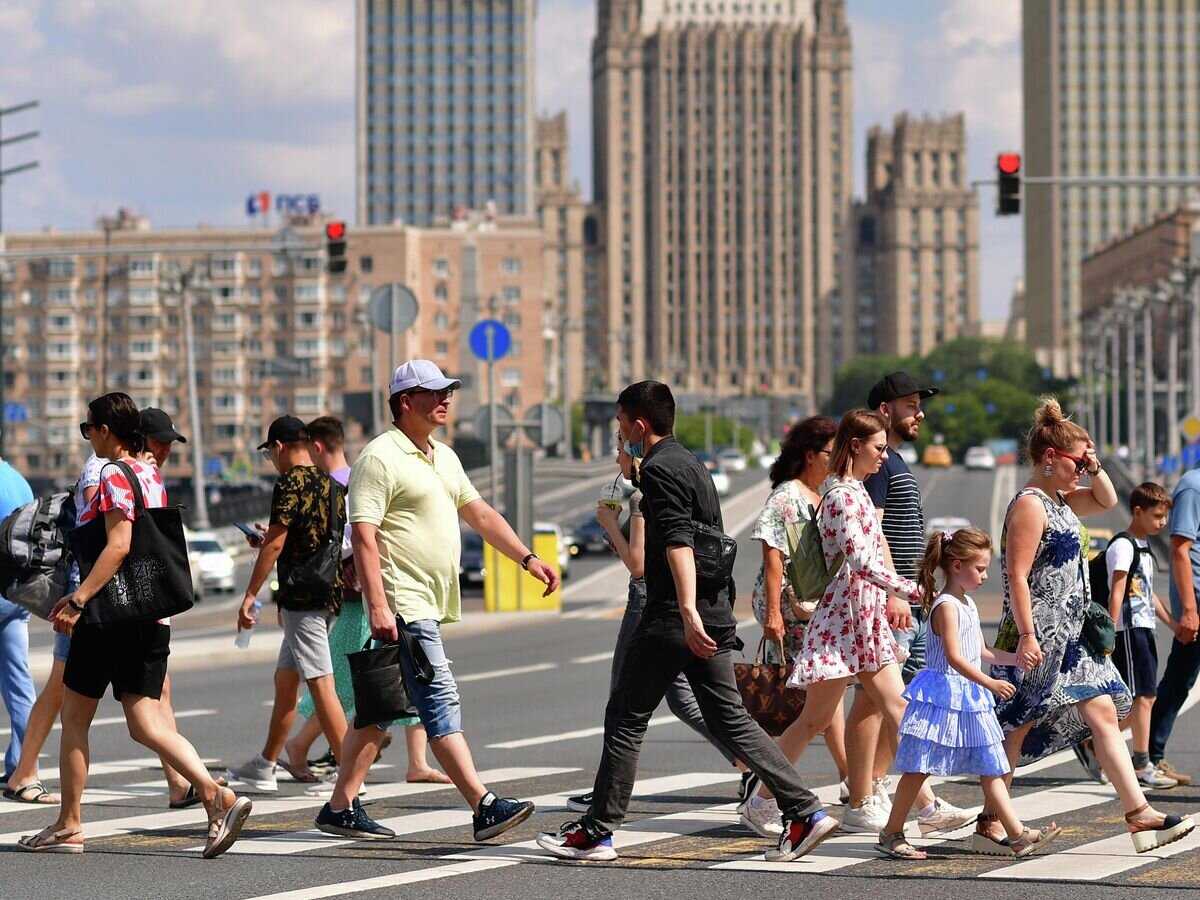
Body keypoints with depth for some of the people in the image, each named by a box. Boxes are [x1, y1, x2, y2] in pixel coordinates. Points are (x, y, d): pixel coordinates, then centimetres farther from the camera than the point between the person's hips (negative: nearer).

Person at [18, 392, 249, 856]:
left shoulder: (114, 475, -11)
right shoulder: (151, 475, 14)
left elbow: (119, 544, -22)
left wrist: (78, 598, -24)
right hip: (150, 617, 8)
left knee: (74, 718, 7)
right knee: (145, 724, 4)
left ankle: (68, 826, 13)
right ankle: (217, 796, -15)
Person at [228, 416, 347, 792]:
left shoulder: (290, 485, -11)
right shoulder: (331, 485, 14)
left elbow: (275, 544, -15)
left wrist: (250, 596, -12)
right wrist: (270, 540, 30)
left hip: (302, 597, -9)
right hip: (329, 593, 9)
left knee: (321, 684, -10)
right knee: (285, 679, 18)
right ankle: (265, 766, 27)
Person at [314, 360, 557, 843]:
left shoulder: (444, 457, 18)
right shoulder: (380, 458, -11)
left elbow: (480, 513, 24)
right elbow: (363, 536, -17)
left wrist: (527, 558, 14)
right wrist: (377, 606, -23)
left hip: (430, 605, 9)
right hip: (404, 606, -9)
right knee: (441, 702, -12)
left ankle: (340, 807, 16)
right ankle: (485, 808, -15)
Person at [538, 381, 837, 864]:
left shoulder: (659, 469, -11)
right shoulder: (692, 464, 19)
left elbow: (679, 542, -23)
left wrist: (688, 612, -32)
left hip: (673, 619, -9)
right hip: (716, 615, 9)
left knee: (625, 719, 1)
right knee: (730, 720, 9)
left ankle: (596, 831, 5)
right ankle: (805, 812, 1)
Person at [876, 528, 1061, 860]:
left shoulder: (968, 604, 15)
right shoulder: (946, 606, -15)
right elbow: (954, 656, -23)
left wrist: (1018, 658, 16)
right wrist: (989, 683, -27)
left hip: (971, 696, 9)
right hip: (943, 693, -9)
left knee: (990, 768, 5)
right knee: (919, 767, -2)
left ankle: (1018, 835, 3)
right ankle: (891, 834, 6)